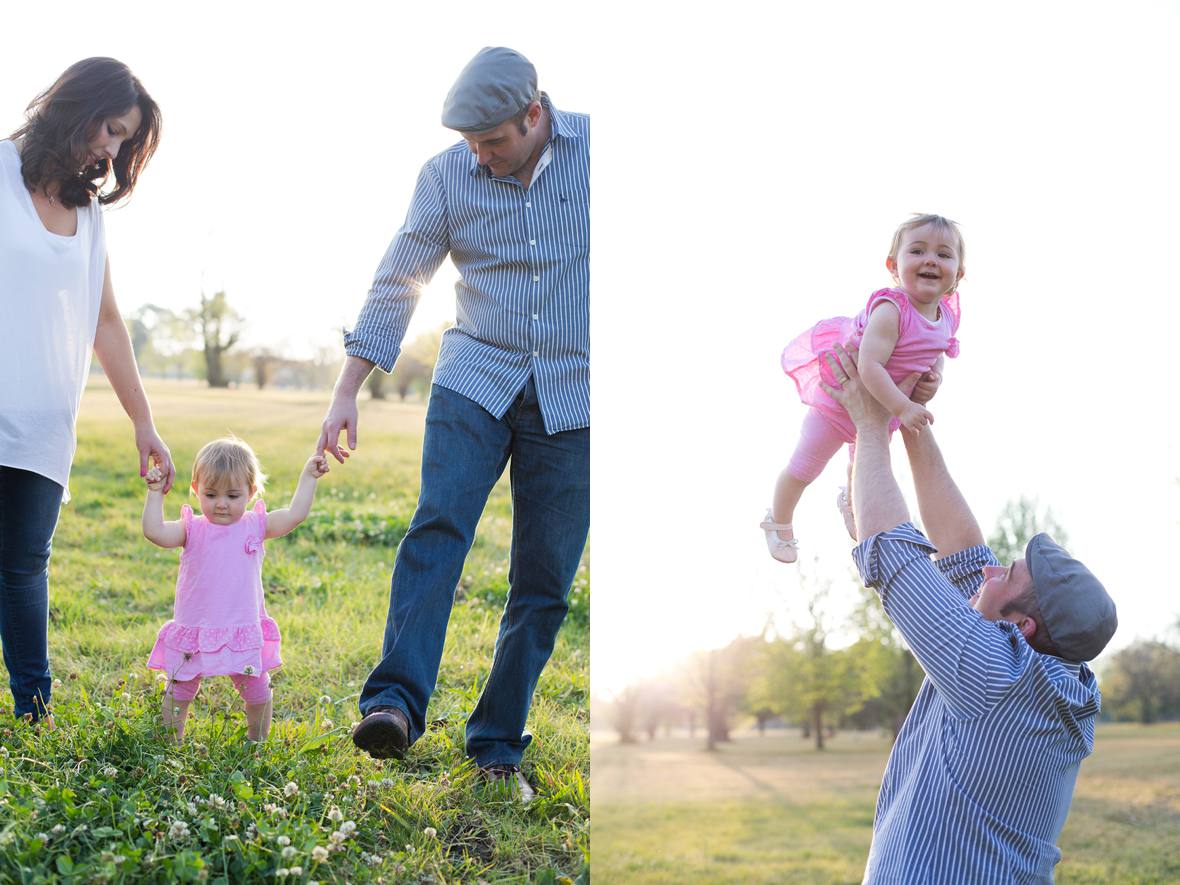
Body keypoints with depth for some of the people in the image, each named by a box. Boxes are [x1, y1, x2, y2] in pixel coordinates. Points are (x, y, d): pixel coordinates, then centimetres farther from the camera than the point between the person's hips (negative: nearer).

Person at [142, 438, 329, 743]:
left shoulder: (255, 526, 1)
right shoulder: (192, 529, -2)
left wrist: (308, 476, -3)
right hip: (193, 634, -1)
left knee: (258, 693, 8)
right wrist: (155, 493, -17)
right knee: (178, 694, 8)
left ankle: (257, 742, 27)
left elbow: (295, 514, -2)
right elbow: (155, 531, -15)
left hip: (244, 633, 1)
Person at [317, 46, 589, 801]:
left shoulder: (593, 150, -3)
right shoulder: (447, 176, -1)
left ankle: (499, 749, 9)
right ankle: (396, 703, -28)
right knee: (438, 526, -22)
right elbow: (398, 285, 3)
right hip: (476, 378, 1)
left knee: (543, 583, 0)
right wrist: (347, 392, 0)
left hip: (572, 398, 0)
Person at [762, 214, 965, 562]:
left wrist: (935, 373, -10)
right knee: (803, 470, 9)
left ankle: (851, 504, 65)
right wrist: (902, 407, -42)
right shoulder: (891, 310, -37)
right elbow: (869, 367, -42)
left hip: (885, 410, 7)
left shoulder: (946, 317, -12)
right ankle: (778, 521, 38)